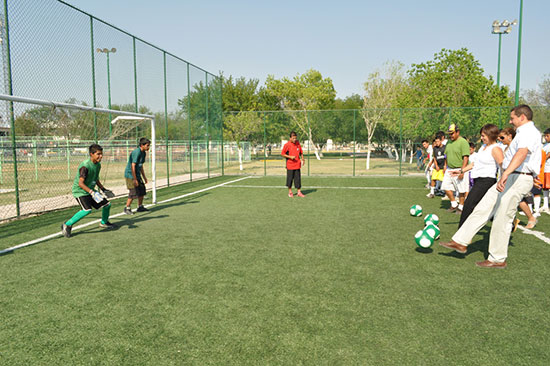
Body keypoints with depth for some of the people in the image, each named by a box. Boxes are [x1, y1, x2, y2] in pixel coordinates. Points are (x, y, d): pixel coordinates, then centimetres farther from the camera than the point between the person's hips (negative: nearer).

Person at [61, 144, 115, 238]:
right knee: (87, 210, -29)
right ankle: (67, 225, -12)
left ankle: (104, 223, 35)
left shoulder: (98, 165, 3)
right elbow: (80, 183, -29)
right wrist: (92, 193, -39)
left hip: (90, 190, 8)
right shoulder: (85, 166, -24)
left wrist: (104, 190, 19)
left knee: (107, 204, 9)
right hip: (80, 191, -8)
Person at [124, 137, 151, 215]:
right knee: (133, 192, -9)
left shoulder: (143, 153, 7)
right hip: (130, 174, -9)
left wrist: (144, 177, 20)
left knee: (142, 191, 9)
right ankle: (127, 208, 7)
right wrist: (135, 179, -24)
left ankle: (140, 207, 22)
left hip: (137, 174, 9)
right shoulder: (137, 152, -21)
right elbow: (133, 166, -23)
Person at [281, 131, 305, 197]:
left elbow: (301, 152, 18)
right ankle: (290, 192, 20)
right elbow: (282, 154, -5)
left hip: (297, 165, 3)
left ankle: (299, 192, 10)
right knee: (290, 179, 4)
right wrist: (290, 157, -16)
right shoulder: (287, 145, -7)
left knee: (298, 178, 3)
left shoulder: (298, 143, 6)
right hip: (290, 165, -3)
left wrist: (302, 159, 5)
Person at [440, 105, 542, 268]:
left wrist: (506, 173, -47)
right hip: (508, 179, 10)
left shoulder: (529, 132, -12)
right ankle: (460, 242, 11)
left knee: (502, 219, -5)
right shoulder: (522, 132, 22)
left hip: (519, 179, -10)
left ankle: (498, 259, 8)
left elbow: (522, 152, -33)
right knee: (482, 208, 7)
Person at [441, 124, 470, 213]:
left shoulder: (463, 142, -12)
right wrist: (445, 166, 14)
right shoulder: (449, 142, 11)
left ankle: (461, 207, 16)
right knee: (446, 187, 5)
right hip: (449, 170, 7)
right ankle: (454, 205, 21)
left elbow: (465, 158, -17)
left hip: (459, 170, -7)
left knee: (462, 190, 2)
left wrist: (462, 171, -22)